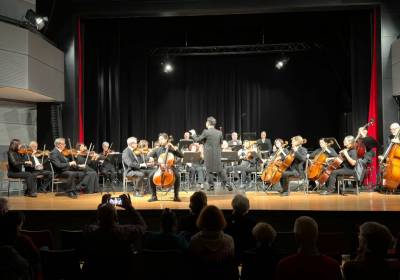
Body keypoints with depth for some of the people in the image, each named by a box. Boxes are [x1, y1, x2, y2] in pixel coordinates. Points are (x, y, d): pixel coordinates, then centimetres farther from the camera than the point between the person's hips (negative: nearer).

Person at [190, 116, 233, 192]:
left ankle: (211, 185, 8)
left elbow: (197, 140, -5)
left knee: (209, 169, 5)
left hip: (209, 154, -4)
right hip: (217, 154, 4)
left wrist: (193, 133, 12)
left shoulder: (206, 132, -12)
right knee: (220, 169, 13)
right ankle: (226, 183, 9)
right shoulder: (219, 132, 3)